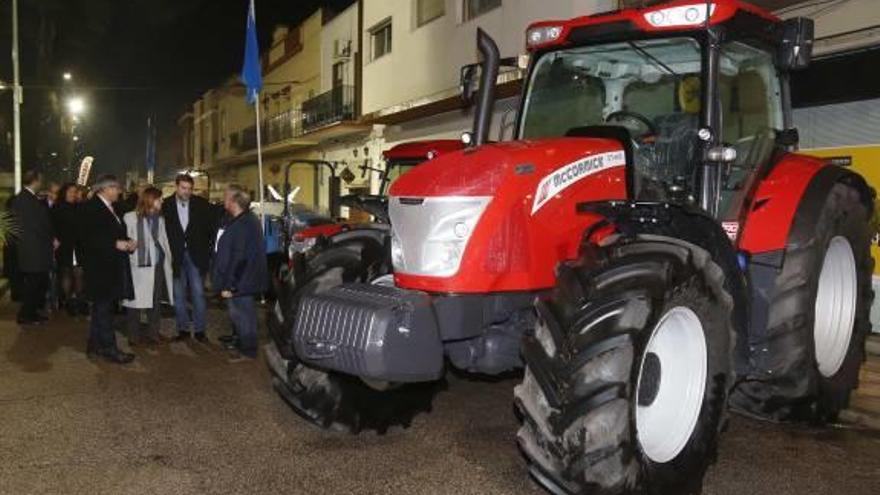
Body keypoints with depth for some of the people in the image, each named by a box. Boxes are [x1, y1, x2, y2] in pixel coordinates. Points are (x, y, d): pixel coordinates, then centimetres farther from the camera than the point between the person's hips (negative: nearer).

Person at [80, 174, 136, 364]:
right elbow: (90, 238, -19)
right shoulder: (90, 208, -11)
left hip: (112, 268, 10)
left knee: (102, 308, 14)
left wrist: (128, 243, 4)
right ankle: (109, 348, 1)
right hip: (100, 268, -9)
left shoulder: (109, 208, 17)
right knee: (104, 308, -4)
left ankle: (95, 347, 22)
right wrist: (116, 244, -22)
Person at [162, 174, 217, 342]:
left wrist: (209, 246, 0)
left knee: (198, 293, 0)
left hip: (196, 255, 0)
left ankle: (199, 329, 8)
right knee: (178, 295, 7)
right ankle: (183, 329, 17)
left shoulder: (201, 204, -1)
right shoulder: (166, 205, -3)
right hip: (176, 256, 0)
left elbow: (213, 225, 5)